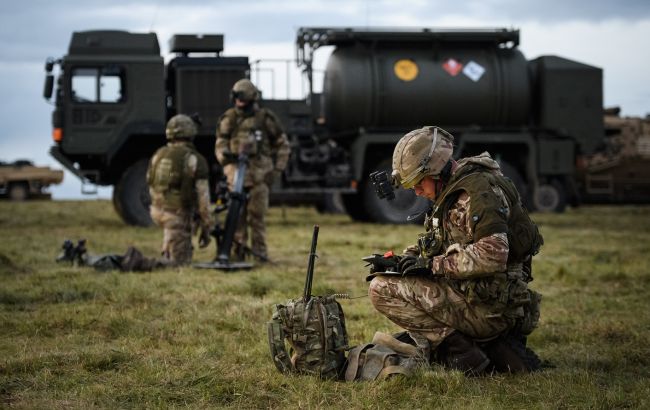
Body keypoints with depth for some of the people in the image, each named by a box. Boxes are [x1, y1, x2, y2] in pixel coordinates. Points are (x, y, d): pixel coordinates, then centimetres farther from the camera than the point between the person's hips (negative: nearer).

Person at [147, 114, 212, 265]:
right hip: (178, 216, -5)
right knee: (180, 263, 5)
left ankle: (167, 252, 30)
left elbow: (152, 188, 14)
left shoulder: (158, 155, 3)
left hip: (157, 212, 5)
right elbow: (203, 197, -11)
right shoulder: (196, 160, -12)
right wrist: (205, 229, -2)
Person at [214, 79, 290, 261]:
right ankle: (239, 250, 9)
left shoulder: (265, 119, 3)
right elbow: (220, 144, 9)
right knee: (237, 214, 2)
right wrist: (225, 155, -14)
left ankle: (259, 250, 4)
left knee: (257, 214, -3)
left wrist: (277, 169, 3)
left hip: (259, 174, -2)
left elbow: (282, 145, 9)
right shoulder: (229, 119, 7)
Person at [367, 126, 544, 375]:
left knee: (382, 289, -10)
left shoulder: (480, 189, -16)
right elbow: (434, 243, 25)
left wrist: (433, 265, -19)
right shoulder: (452, 191, 16)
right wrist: (404, 259, 5)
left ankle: (460, 351, -11)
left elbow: (493, 255, -27)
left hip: (491, 306, -10)